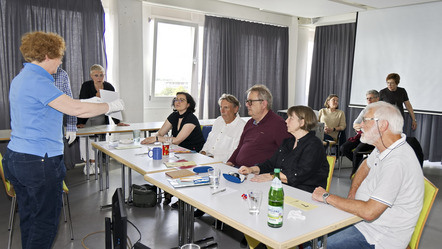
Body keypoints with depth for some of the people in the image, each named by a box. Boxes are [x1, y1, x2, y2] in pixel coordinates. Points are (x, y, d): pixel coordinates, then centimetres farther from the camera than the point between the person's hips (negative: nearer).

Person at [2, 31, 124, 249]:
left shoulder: (20, 79, 14)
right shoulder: (37, 81, -18)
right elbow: (75, 109, -24)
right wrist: (111, 106, -12)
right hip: (39, 162, -10)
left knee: (29, 218, 18)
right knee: (46, 221, 3)